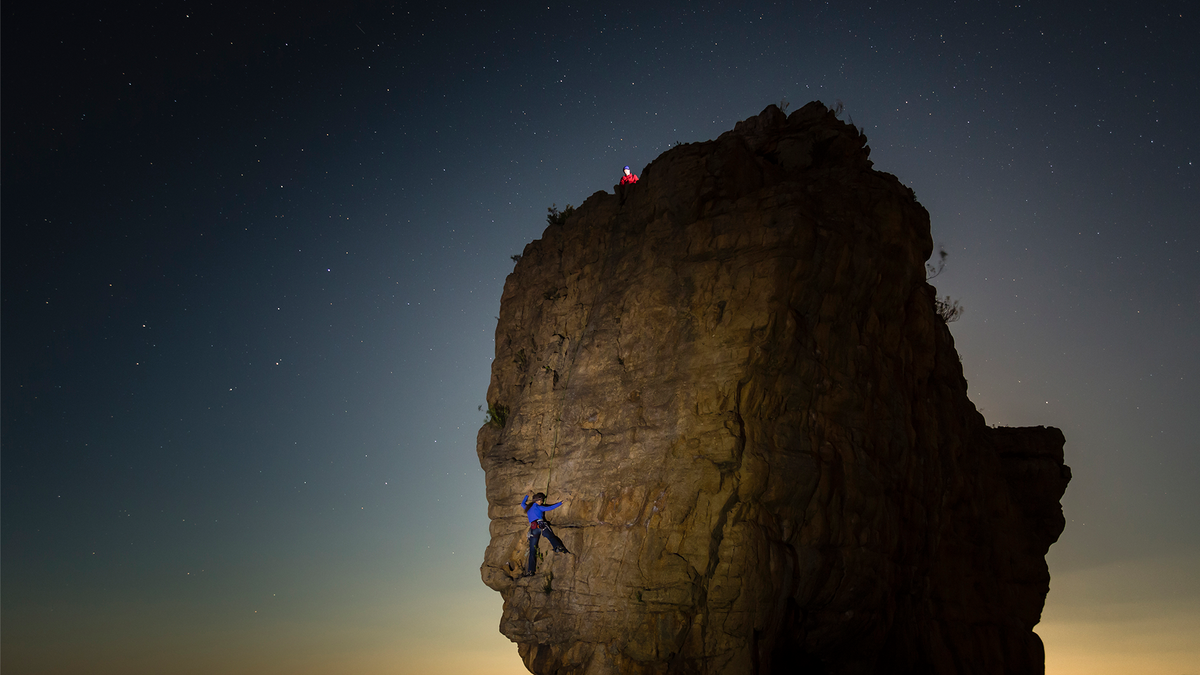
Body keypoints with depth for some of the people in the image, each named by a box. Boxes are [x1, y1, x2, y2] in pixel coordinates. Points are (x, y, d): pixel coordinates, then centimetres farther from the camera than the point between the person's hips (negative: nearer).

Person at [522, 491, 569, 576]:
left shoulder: (528, 507, 25)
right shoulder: (538, 507, 10)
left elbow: (522, 504, 46)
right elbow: (549, 508, 9)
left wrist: (527, 496, 59)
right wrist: (560, 503, 17)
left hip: (533, 528, 4)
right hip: (541, 525, -4)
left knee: (532, 551, 3)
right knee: (551, 537, -19)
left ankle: (530, 571, -4)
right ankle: (558, 547, -51)